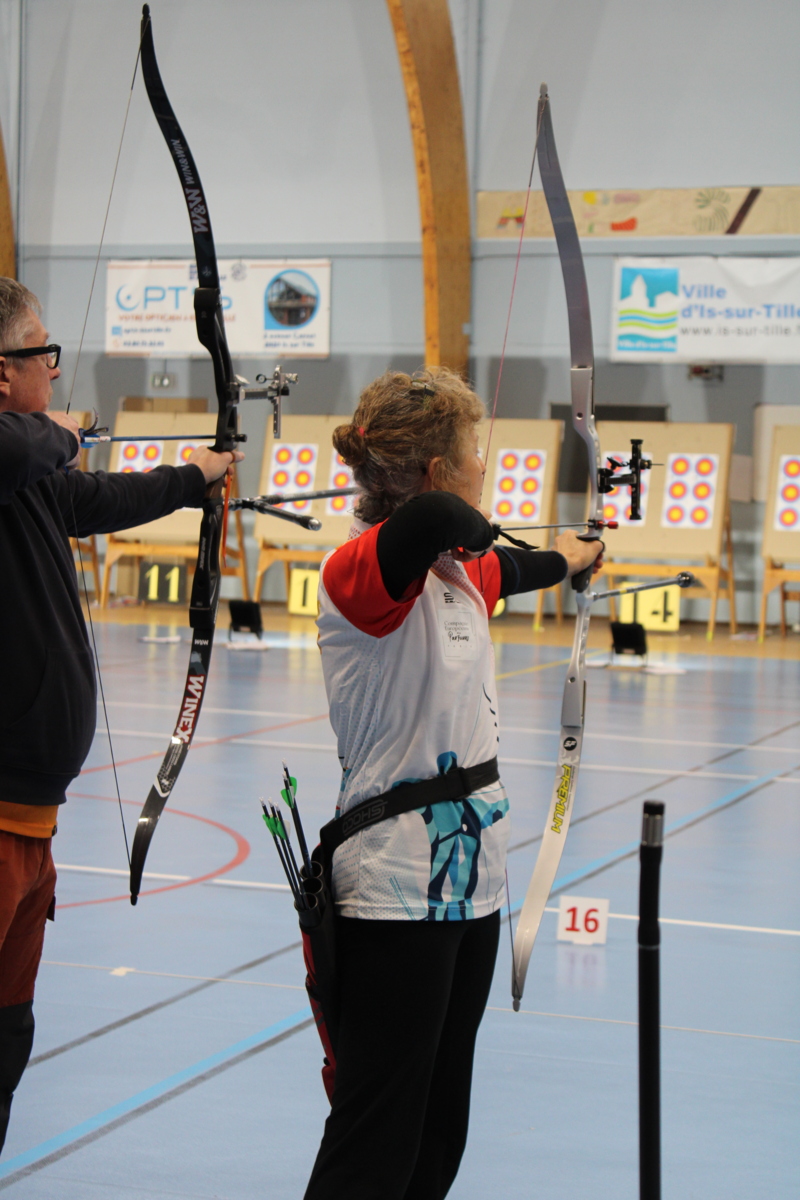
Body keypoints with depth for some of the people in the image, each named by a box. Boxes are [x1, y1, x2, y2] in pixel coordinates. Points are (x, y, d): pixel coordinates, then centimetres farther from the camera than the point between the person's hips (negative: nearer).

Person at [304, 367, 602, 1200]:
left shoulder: (461, 569, 10)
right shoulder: (363, 571, -17)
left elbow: (521, 569, 35)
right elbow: (433, 517, -40)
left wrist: (570, 556, 53)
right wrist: (471, 529, -18)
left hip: (471, 872, 9)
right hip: (397, 880, -9)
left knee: (441, 1129, 13)